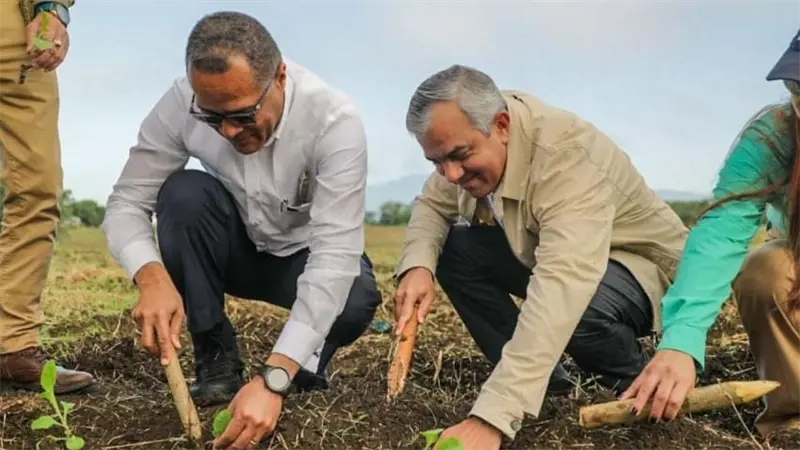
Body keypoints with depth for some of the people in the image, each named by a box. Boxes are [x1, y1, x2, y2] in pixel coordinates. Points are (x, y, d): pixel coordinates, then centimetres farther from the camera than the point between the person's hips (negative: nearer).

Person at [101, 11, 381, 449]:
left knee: (354, 300, -35)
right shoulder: (180, 104, -24)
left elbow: (336, 253, -38)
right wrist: (152, 276, -43)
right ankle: (216, 360, -12)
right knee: (183, 192, -29)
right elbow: (126, 203, -19)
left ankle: (307, 362, 2)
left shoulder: (335, 121, -32)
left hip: (305, 257, -2)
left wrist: (273, 378, -48)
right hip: (235, 251, 3)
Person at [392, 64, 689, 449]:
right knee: (451, 250, -12)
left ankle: (637, 383, -3)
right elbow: (430, 205, -1)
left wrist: (491, 417, -55)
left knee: (577, 308, -39)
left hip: (640, 264, -6)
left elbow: (564, 286, -48)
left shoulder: (567, 156, -37)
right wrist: (417, 265, -25)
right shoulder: (466, 138, -14)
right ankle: (543, 381, -3)